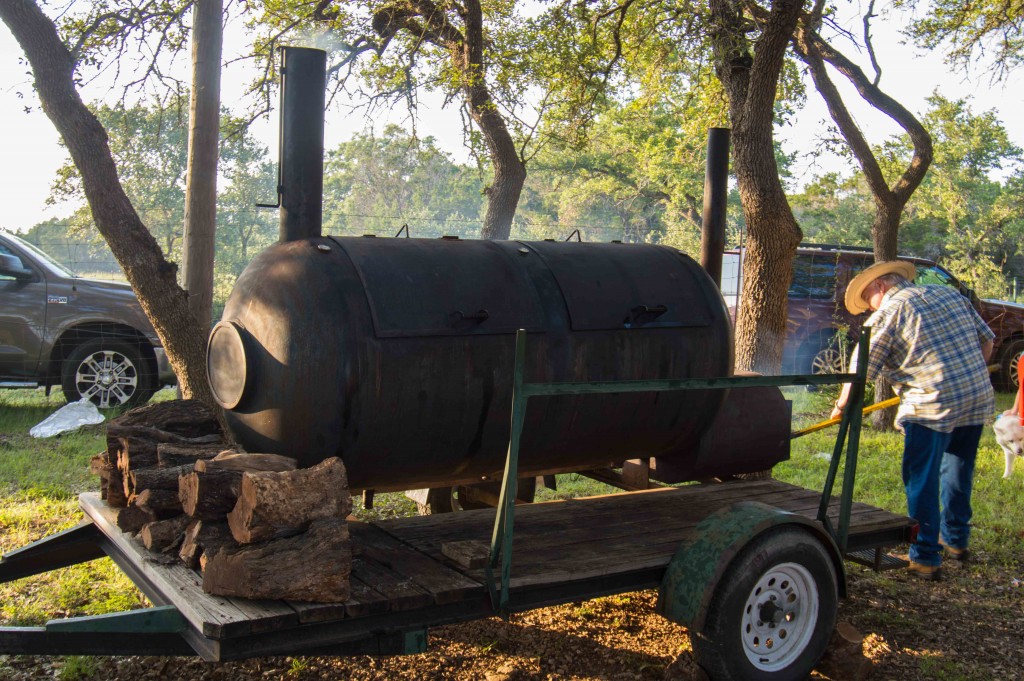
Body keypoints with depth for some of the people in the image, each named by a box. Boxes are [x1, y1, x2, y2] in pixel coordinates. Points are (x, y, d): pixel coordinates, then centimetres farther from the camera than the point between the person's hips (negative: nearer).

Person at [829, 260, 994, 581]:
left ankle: (925, 558, 6)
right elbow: (986, 338, 18)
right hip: (979, 398, 7)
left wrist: (841, 405, 11)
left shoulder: (889, 311, -3)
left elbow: (861, 370, -2)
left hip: (933, 405, -7)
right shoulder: (950, 294, 15)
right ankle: (956, 539, 37)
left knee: (922, 482, 2)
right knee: (957, 473, 23)